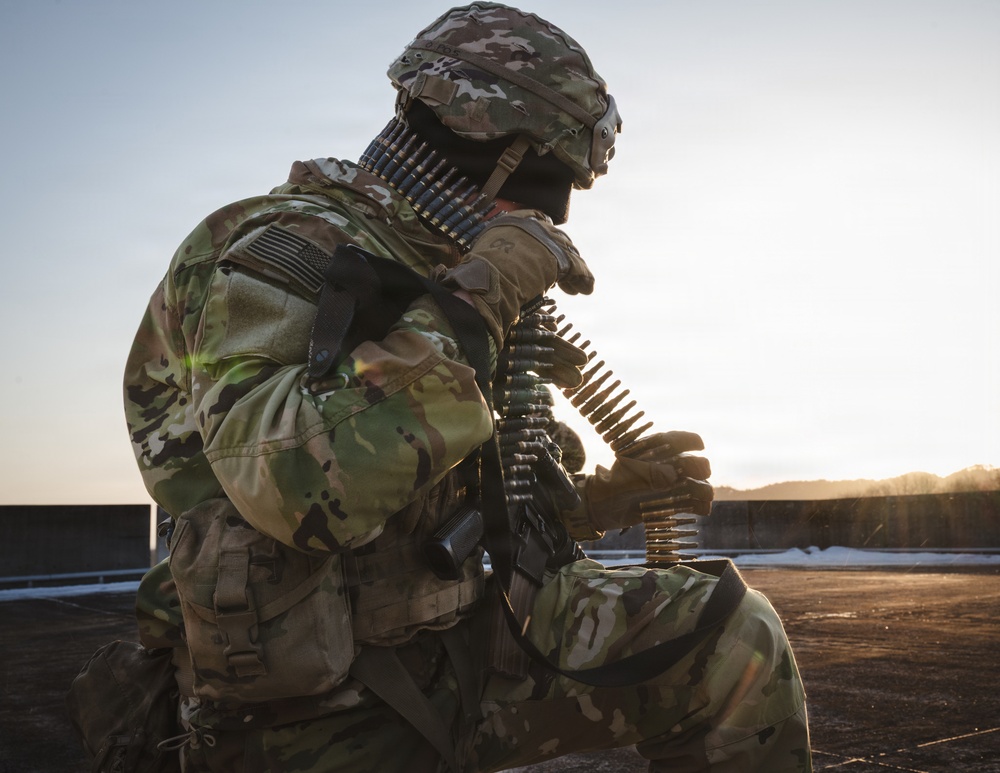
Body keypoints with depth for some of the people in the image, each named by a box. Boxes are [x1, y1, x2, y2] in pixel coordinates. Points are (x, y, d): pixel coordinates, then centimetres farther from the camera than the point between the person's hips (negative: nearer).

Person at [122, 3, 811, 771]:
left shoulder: (437, 275, 11)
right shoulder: (283, 250, -14)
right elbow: (304, 487, -33)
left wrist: (605, 496, 3)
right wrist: (473, 305, -26)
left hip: (461, 643, 8)